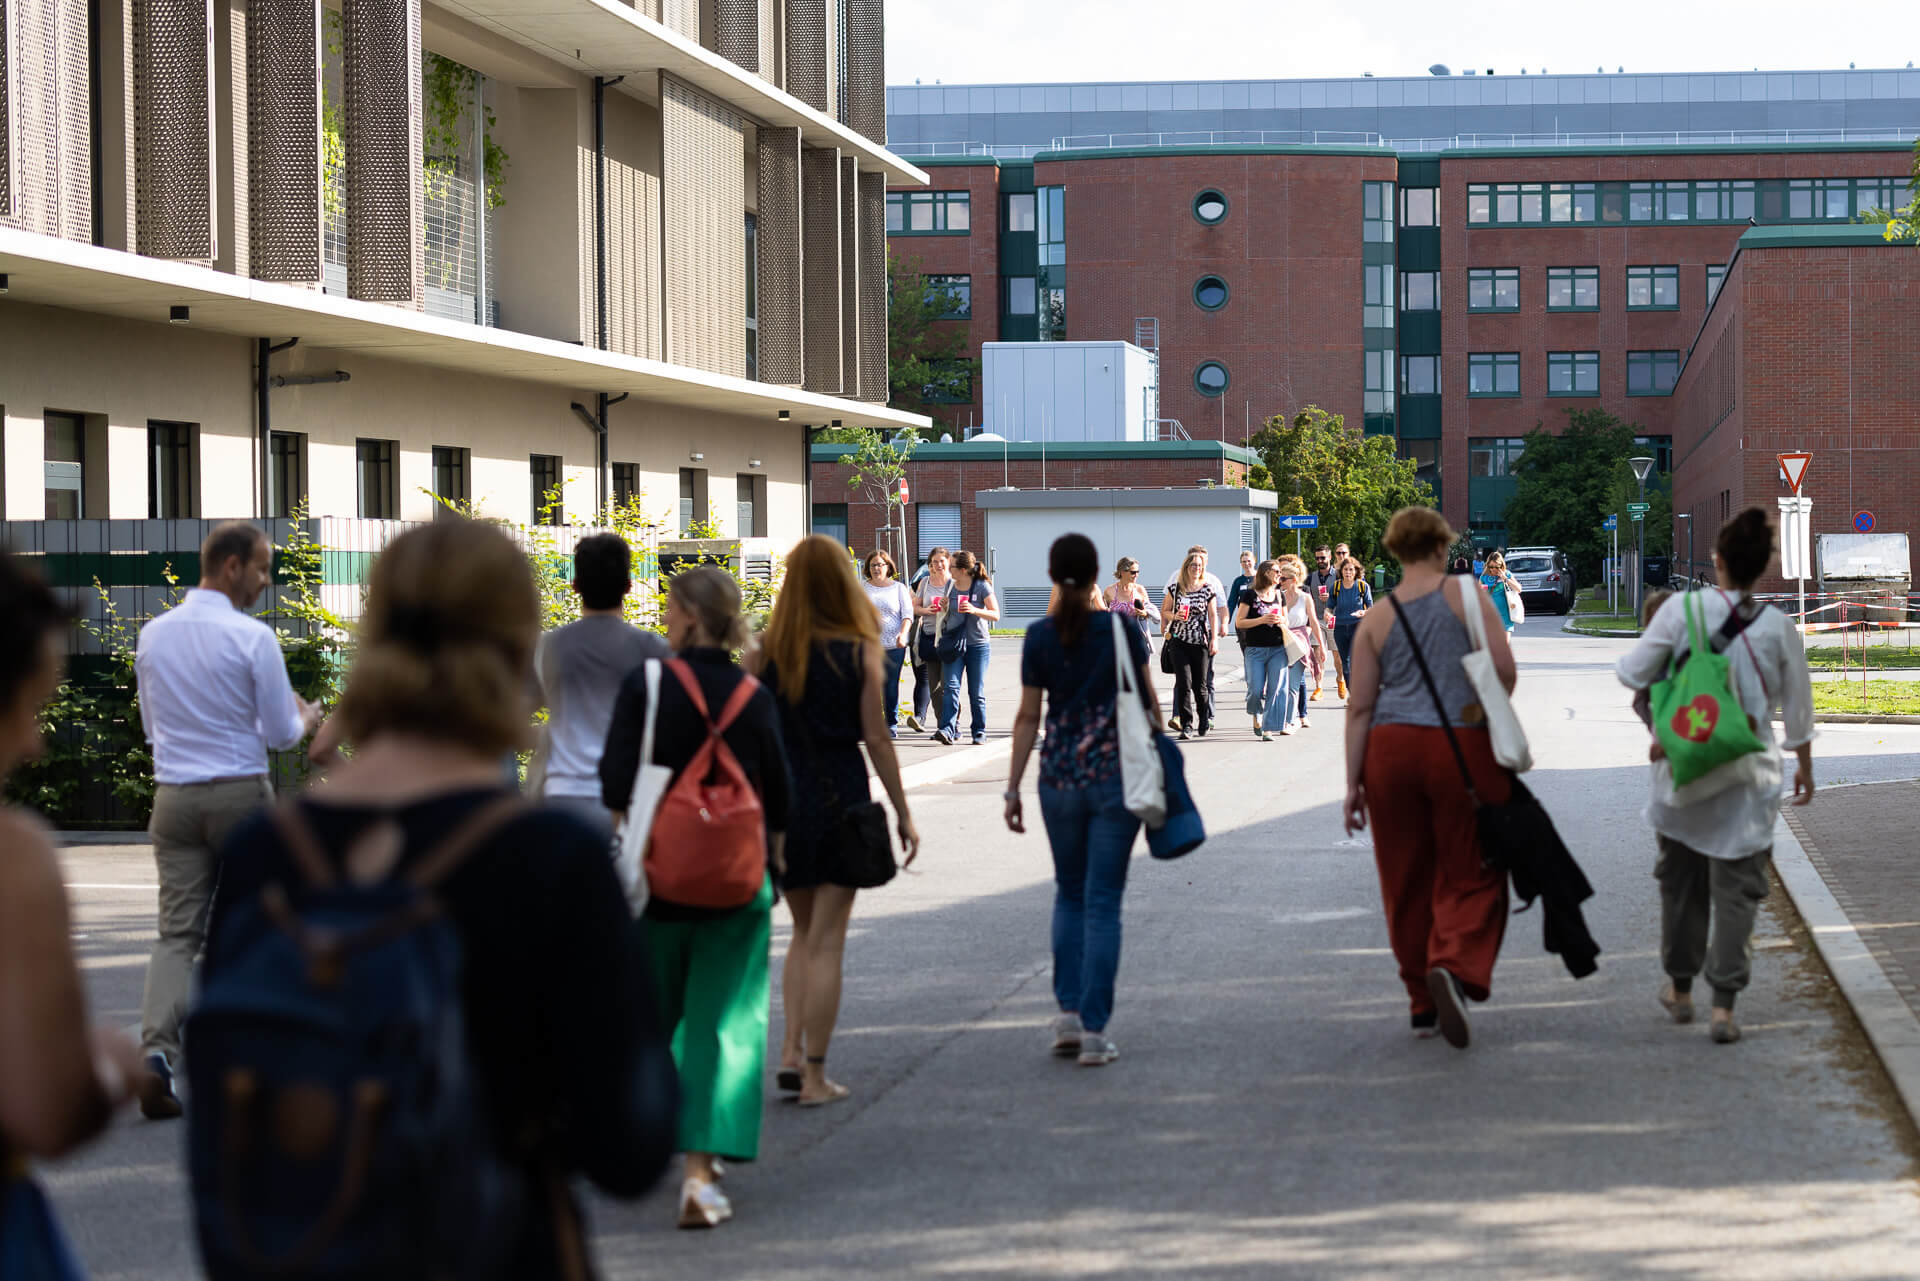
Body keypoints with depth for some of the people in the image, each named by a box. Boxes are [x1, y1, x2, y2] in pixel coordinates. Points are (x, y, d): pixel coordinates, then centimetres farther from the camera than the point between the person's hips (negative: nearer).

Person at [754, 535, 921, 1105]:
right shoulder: (858, 651, -7)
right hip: (839, 801, -3)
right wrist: (902, 812, 1)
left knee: (804, 932, 20)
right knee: (825, 941, 3)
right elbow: (876, 738, -7)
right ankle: (815, 1076, 4)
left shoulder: (765, 649, -2)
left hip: (779, 799, 3)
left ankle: (791, 1051, 8)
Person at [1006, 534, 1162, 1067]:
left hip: (1060, 777, 2)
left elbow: (1028, 718, 0)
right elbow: (1149, 701, 0)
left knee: (1070, 894, 19)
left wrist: (1013, 787, 5)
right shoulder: (1121, 628, -5)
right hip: (1116, 775, -2)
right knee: (1103, 901, 1)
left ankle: (1068, 1012, 11)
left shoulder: (1040, 637, -2)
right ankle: (1093, 1029, -3)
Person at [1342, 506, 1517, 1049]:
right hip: (1462, 747, -3)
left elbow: (1359, 707, 3)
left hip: (1391, 747, 3)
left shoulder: (1375, 620, 6)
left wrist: (1353, 784, 5)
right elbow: (1504, 668, -10)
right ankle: (1454, 966, -23)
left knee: (1406, 880, 11)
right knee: (1469, 876, 3)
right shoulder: (1467, 596, -1)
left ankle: (1424, 1003, 17)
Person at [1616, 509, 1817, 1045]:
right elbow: (1798, 712, 5)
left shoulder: (1682, 609, -10)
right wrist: (1805, 769, 19)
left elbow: (1633, 672, -6)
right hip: (1748, 775, 0)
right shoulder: (1778, 627, -5)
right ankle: (1723, 1005, -4)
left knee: (1681, 877, 17)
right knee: (1736, 888, 3)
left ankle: (1680, 989, 29)